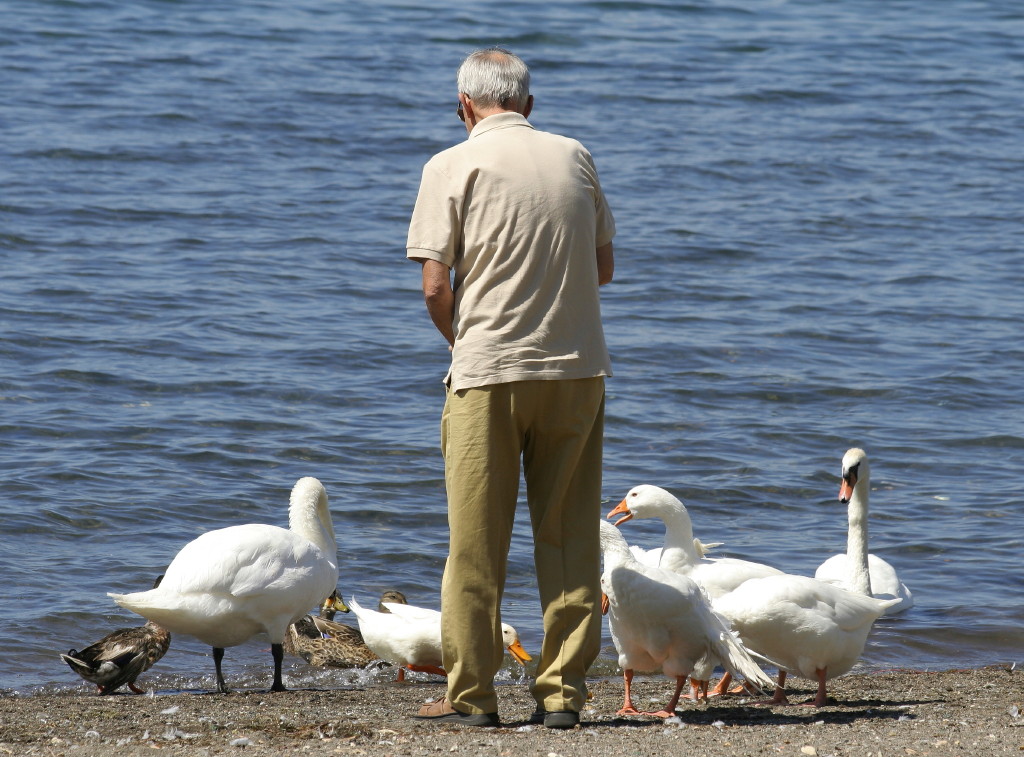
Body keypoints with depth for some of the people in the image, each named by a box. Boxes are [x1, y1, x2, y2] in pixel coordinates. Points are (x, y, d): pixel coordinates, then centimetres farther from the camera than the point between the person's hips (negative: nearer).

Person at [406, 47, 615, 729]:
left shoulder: (452, 167, -4)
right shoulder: (576, 158, 6)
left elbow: (436, 285, -8)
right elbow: (604, 267, 12)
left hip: (489, 372, -3)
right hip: (577, 367, 3)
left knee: (477, 541, 5)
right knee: (570, 539, 7)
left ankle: (471, 693, 7)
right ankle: (563, 692, 5)